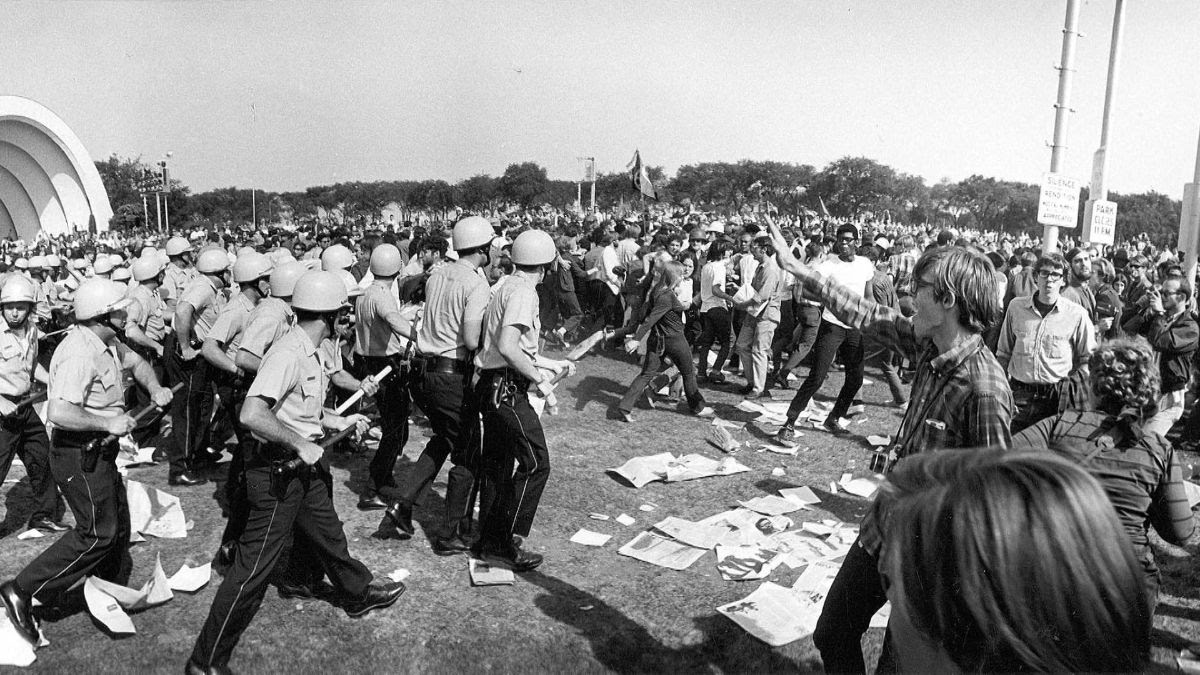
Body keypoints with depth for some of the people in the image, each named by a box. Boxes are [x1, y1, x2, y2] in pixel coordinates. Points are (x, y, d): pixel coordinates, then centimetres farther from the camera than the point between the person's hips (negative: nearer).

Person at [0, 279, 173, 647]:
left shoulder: (107, 343, 4)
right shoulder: (80, 353, -27)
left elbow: (137, 362, 22)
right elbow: (58, 413, -35)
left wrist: (155, 389, 3)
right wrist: (108, 423, -26)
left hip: (99, 451, 10)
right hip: (79, 455, -10)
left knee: (118, 521, 20)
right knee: (97, 533, -3)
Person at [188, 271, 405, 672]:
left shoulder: (314, 353, 6)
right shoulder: (288, 354, -25)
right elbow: (251, 415, -34)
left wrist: (338, 422, 12)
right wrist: (302, 445, -27)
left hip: (305, 464, 10)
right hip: (278, 470, -10)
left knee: (327, 533, 27)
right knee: (254, 567, -1)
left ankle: (358, 594, 50)